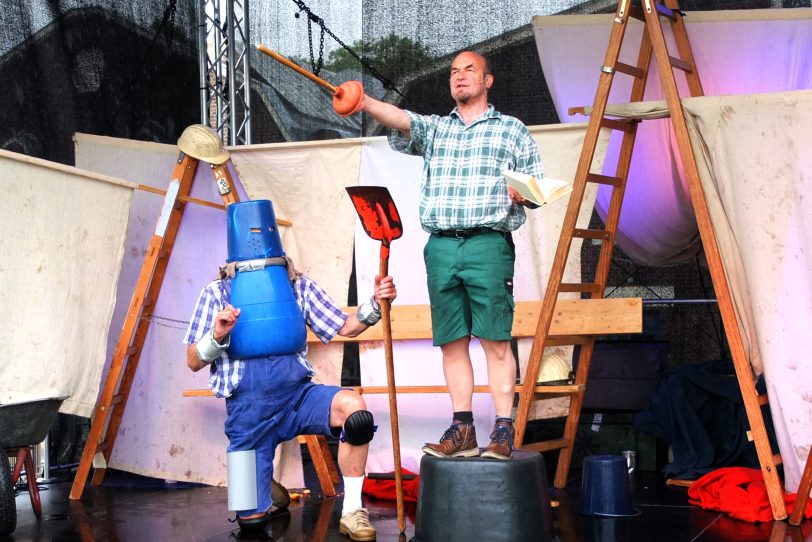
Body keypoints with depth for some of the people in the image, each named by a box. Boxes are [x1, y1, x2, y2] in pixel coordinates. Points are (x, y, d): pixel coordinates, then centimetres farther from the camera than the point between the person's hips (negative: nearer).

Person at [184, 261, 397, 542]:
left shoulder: (300, 285, 9)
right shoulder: (217, 292, 3)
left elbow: (345, 327, 11)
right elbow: (193, 362, 4)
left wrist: (376, 304, -8)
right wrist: (217, 336, -17)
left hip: (298, 394, 1)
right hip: (249, 409, -1)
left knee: (352, 406, -32)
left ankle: (352, 511, -17)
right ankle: (270, 490, 34)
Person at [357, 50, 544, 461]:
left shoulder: (512, 130, 15)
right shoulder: (434, 128, 19)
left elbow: (537, 183, 12)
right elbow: (401, 120, -1)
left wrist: (522, 192, -12)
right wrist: (365, 103, -22)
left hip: (488, 244, -3)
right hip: (441, 246, 3)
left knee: (495, 340, -8)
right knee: (451, 342, 2)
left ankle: (503, 432, -7)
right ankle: (462, 431, 8)